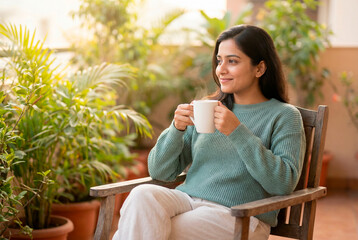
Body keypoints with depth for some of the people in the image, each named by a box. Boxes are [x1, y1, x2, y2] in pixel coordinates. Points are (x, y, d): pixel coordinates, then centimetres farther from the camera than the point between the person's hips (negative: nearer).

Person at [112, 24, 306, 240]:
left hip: (238, 215, -4)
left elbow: (285, 183, -12)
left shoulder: (284, 115, 4)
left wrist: (238, 132, -16)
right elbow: (159, 171, 14)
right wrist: (177, 129, -5)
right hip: (188, 199, 5)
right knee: (142, 195, -28)